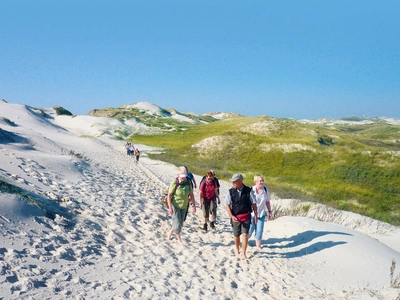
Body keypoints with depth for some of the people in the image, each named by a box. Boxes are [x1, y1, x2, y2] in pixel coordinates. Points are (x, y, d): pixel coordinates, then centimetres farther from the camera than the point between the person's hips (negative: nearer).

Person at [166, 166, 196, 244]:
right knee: (177, 223, -4)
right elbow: (169, 195, -18)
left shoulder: (188, 182, -9)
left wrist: (194, 205, -4)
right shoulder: (174, 183, -24)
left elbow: (191, 194, 1)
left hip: (183, 206, 5)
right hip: (175, 206, -5)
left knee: (180, 223, 15)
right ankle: (179, 239, 19)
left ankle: (169, 233, 40)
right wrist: (170, 207, -23)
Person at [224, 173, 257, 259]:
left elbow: (254, 204, 0)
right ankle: (236, 248, 41)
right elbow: (227, 205, -3)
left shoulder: (248, 190, -9)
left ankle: (243, 253, 7)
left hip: (246, 216, -1)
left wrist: (256, 215, 3)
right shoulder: (231, 191, -7)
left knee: (245, 234, -9)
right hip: (235, 217, 1)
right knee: (236, 235, 14)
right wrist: (232, 216, -12)